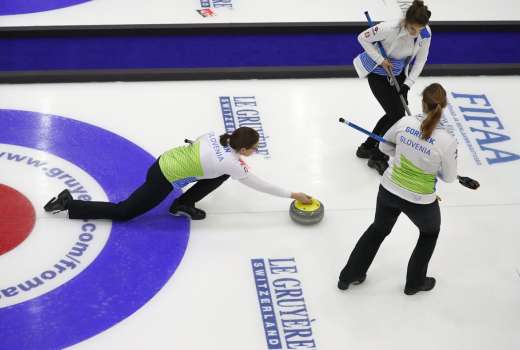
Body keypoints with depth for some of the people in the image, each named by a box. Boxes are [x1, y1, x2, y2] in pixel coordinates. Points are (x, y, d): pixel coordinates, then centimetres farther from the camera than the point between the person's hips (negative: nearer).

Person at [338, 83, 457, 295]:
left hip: (389, 190, 4)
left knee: (378, 229, 31)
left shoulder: (405, 122, -16)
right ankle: (415, 282, 42)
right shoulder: (447, 141, -26)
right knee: (430, 232, 31)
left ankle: (349, 275, 40)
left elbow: (384, 146, 3)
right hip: (420, 202, -3)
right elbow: (449, 177, -9)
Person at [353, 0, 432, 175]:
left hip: (399, 73, 6)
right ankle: (375, 156, 8)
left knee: (399, 112, 10)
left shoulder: (425, 33, -18)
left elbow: (420, 59, -4)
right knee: (396, 114, -9)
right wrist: (381, 60, -22)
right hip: (378, 73, -6)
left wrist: (408, 83, -12)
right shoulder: (390, 29, -35)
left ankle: (368, 147, 28)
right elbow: (363, 38, -21)